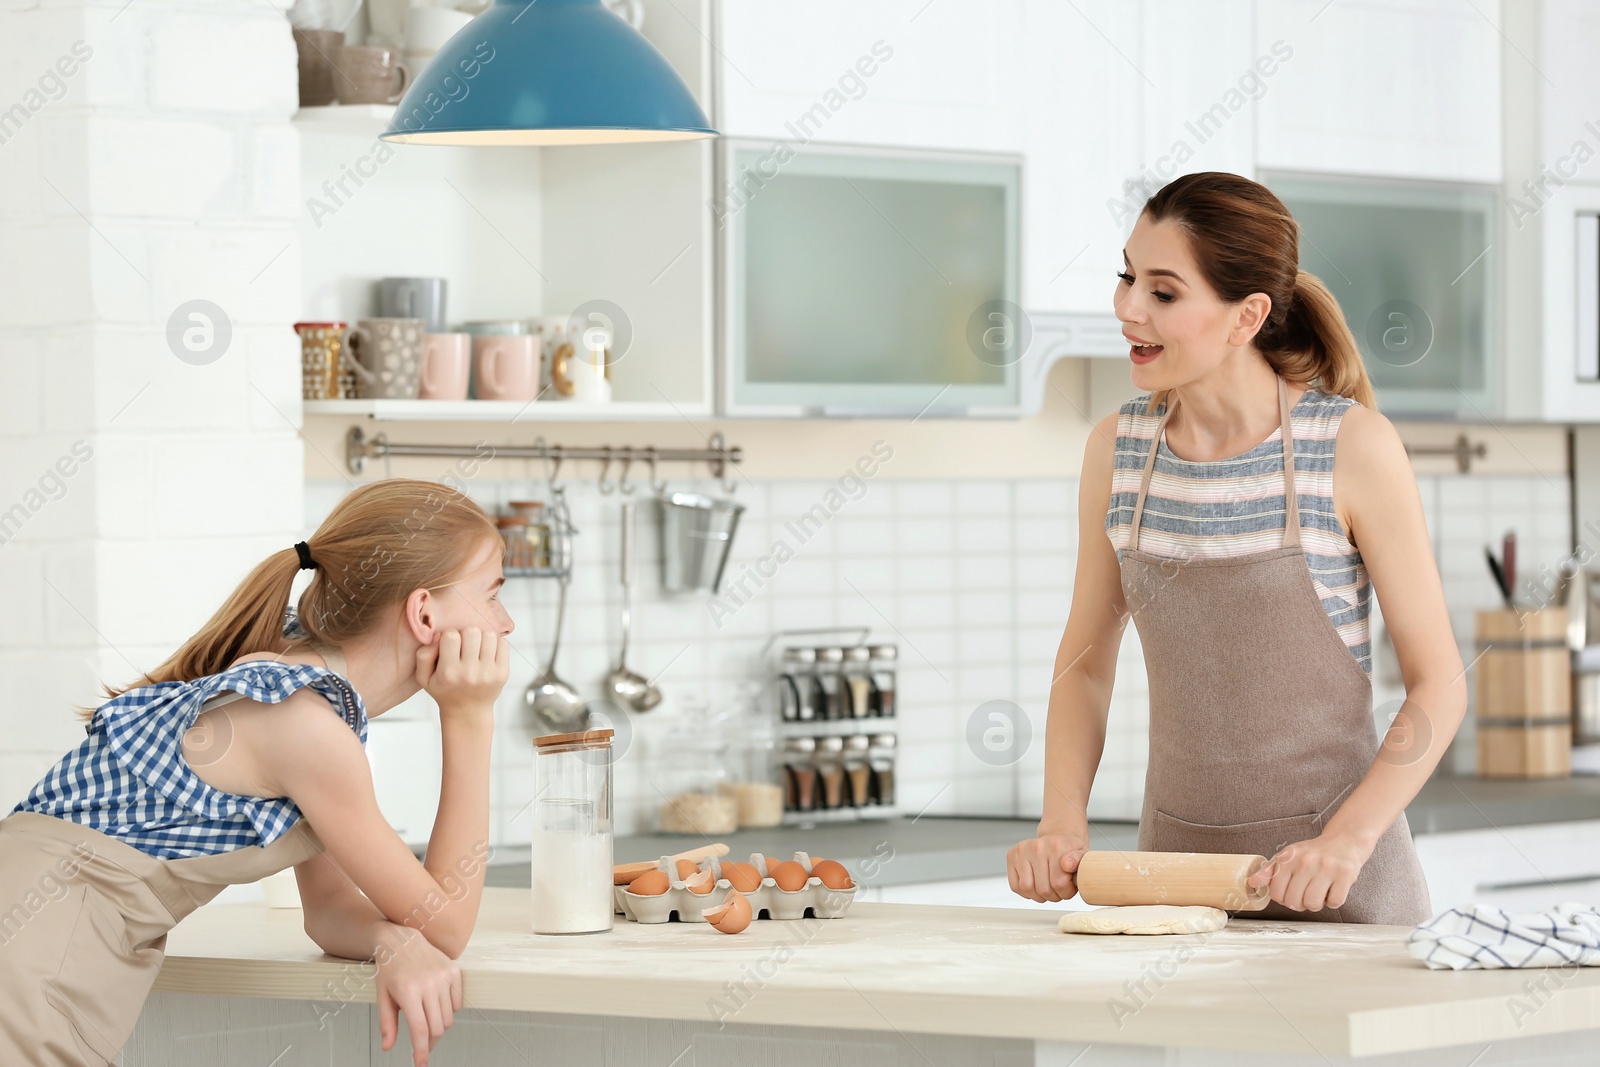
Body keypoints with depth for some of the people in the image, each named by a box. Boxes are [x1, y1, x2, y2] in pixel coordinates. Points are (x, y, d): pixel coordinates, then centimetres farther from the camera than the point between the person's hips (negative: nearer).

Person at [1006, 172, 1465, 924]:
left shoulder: (1352, 446, -10)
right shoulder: (1118, 450, 1)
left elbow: (1437, 683, -7)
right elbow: (1085, 663, 11)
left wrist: (1346, 840, -19)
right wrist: (1062, 822, -4)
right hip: (1173, 856, 4)